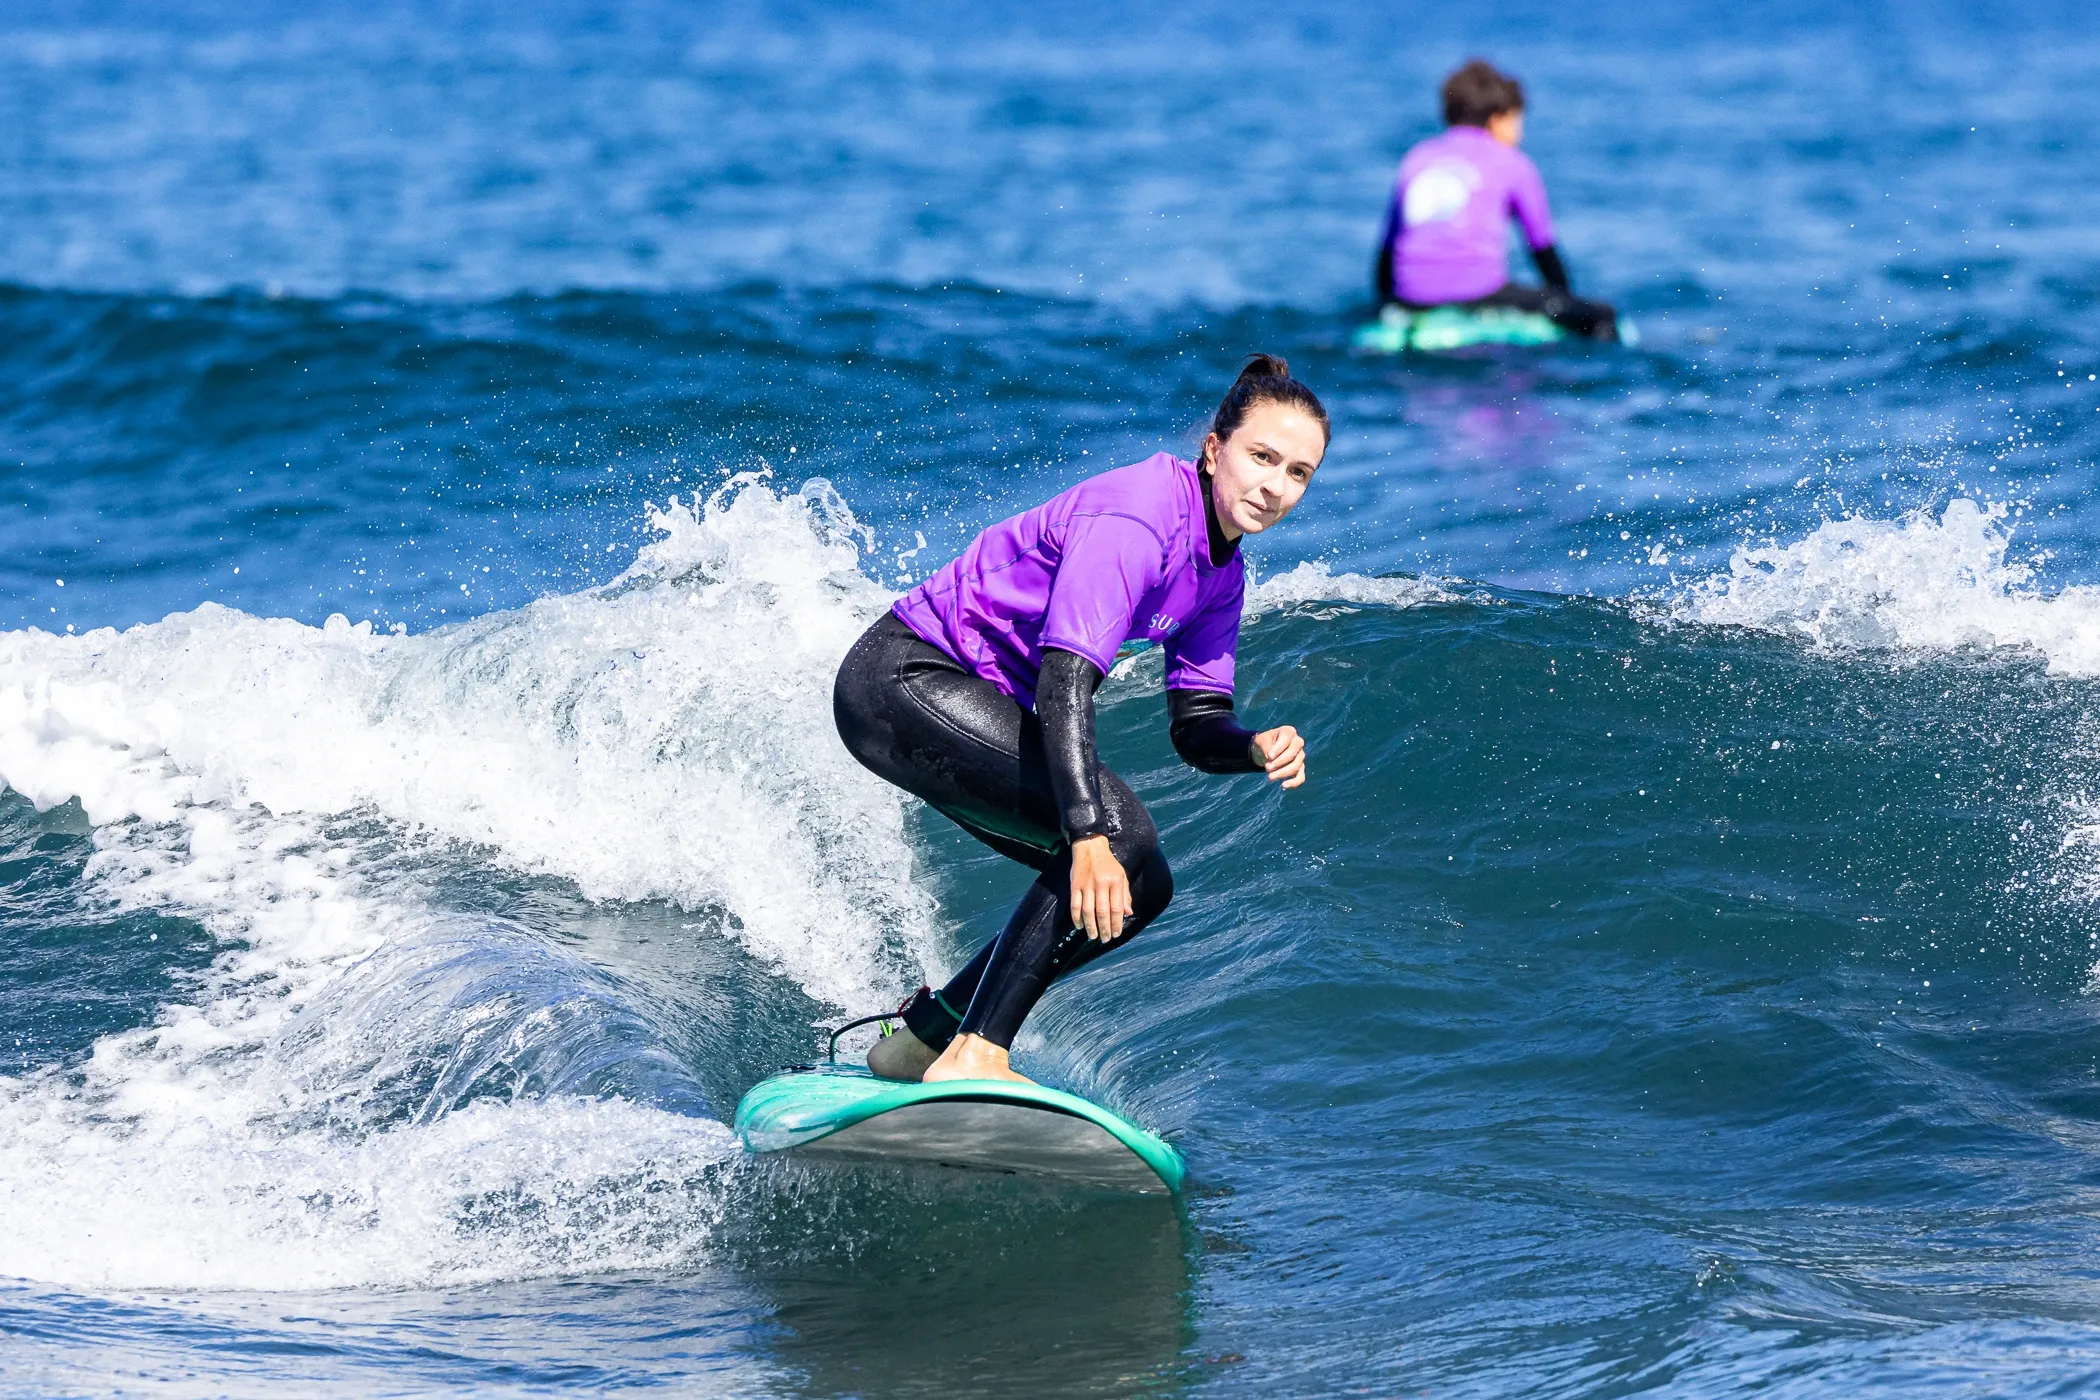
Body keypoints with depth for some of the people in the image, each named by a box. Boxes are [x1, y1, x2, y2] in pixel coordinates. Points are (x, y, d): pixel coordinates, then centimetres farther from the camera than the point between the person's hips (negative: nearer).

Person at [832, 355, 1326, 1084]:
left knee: (1139, 887, 7)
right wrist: (1089, 838, -39)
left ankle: (924, 1037, 13)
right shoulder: (1137, 518, -24)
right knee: (1118, 828, -24)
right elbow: (1064, 680, -31)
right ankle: (974, 1054, -24)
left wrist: (1259, 748, -15)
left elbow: (1195, 730, 9)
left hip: (973, 705, 10)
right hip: (903, 678, -10)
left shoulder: (1220, 571, 6)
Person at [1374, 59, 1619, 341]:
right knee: (1600, 315, 2)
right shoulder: (1511, 164, 10)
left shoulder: (1414, 160, 21)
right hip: (1479, 294, -4)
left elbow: (1387, 247, 23)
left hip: (1413, 302, 4)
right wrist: (1568, 299, 27)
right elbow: (1543, 247, 14)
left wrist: (1385, 304, 36)